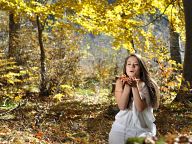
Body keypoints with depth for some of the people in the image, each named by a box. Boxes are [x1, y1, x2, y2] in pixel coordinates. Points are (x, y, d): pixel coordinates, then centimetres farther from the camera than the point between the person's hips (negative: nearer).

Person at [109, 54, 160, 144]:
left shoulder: (148, 85, -3)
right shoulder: (120, 82, 2)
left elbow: (140, 108, -14)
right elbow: (122, 106, -9)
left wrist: (135, 87, -21)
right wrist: (127, 86, -17)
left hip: (143, 129, -1)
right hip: (121, 127, 2)